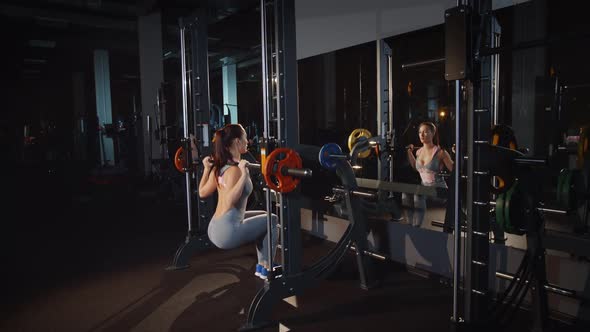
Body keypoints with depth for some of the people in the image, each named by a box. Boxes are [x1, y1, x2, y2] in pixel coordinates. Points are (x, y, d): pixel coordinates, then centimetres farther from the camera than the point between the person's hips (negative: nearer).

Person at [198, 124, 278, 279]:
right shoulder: (235, 169, -18)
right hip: (227, 233, -9)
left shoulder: (219, 166, 8)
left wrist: (206, 168, 24)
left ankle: (262, 266, 28)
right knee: (272, 220, 6)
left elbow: (202, 192, 16)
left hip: (215, 230, 9)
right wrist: (244, 175, -35)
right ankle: (267, 269, 13)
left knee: (264, 217, 25)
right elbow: (229, 201, -30)